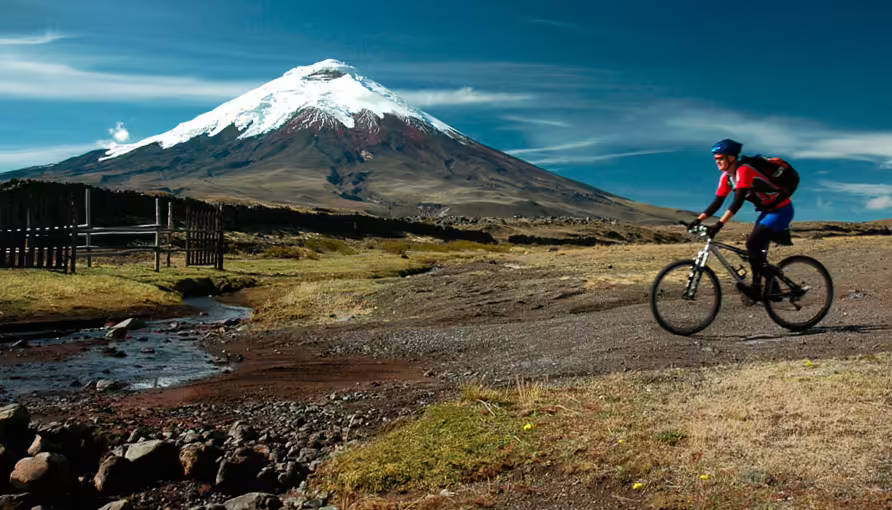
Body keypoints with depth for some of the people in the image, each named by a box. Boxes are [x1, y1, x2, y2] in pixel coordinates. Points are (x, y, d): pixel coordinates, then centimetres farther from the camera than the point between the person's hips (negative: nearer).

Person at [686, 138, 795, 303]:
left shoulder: (743, 171, -27)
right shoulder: (726, 177, 1)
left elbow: (738, 202, -36)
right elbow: (717, 202, 1)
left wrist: (719, 224, -43)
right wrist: (698, 220, -10)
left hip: (781, 210, -9)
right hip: (768, 210, 9)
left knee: (753, 243, -20)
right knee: (757, 248, 7)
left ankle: (756, 288, -12)